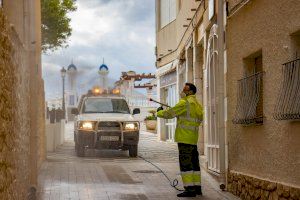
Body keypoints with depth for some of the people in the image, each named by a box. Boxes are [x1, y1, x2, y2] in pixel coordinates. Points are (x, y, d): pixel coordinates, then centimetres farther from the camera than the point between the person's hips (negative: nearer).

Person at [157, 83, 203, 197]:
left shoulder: (185, 103, -11)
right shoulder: (197, 104, 16)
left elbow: (169, 113, -10)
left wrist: (159, 112, 10)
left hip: (184, 138, -9)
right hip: (193, 138, 9)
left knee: (185, 163, -9)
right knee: (194, 163, 13)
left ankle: (190, 189, -12)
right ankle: (197, 188, 17)